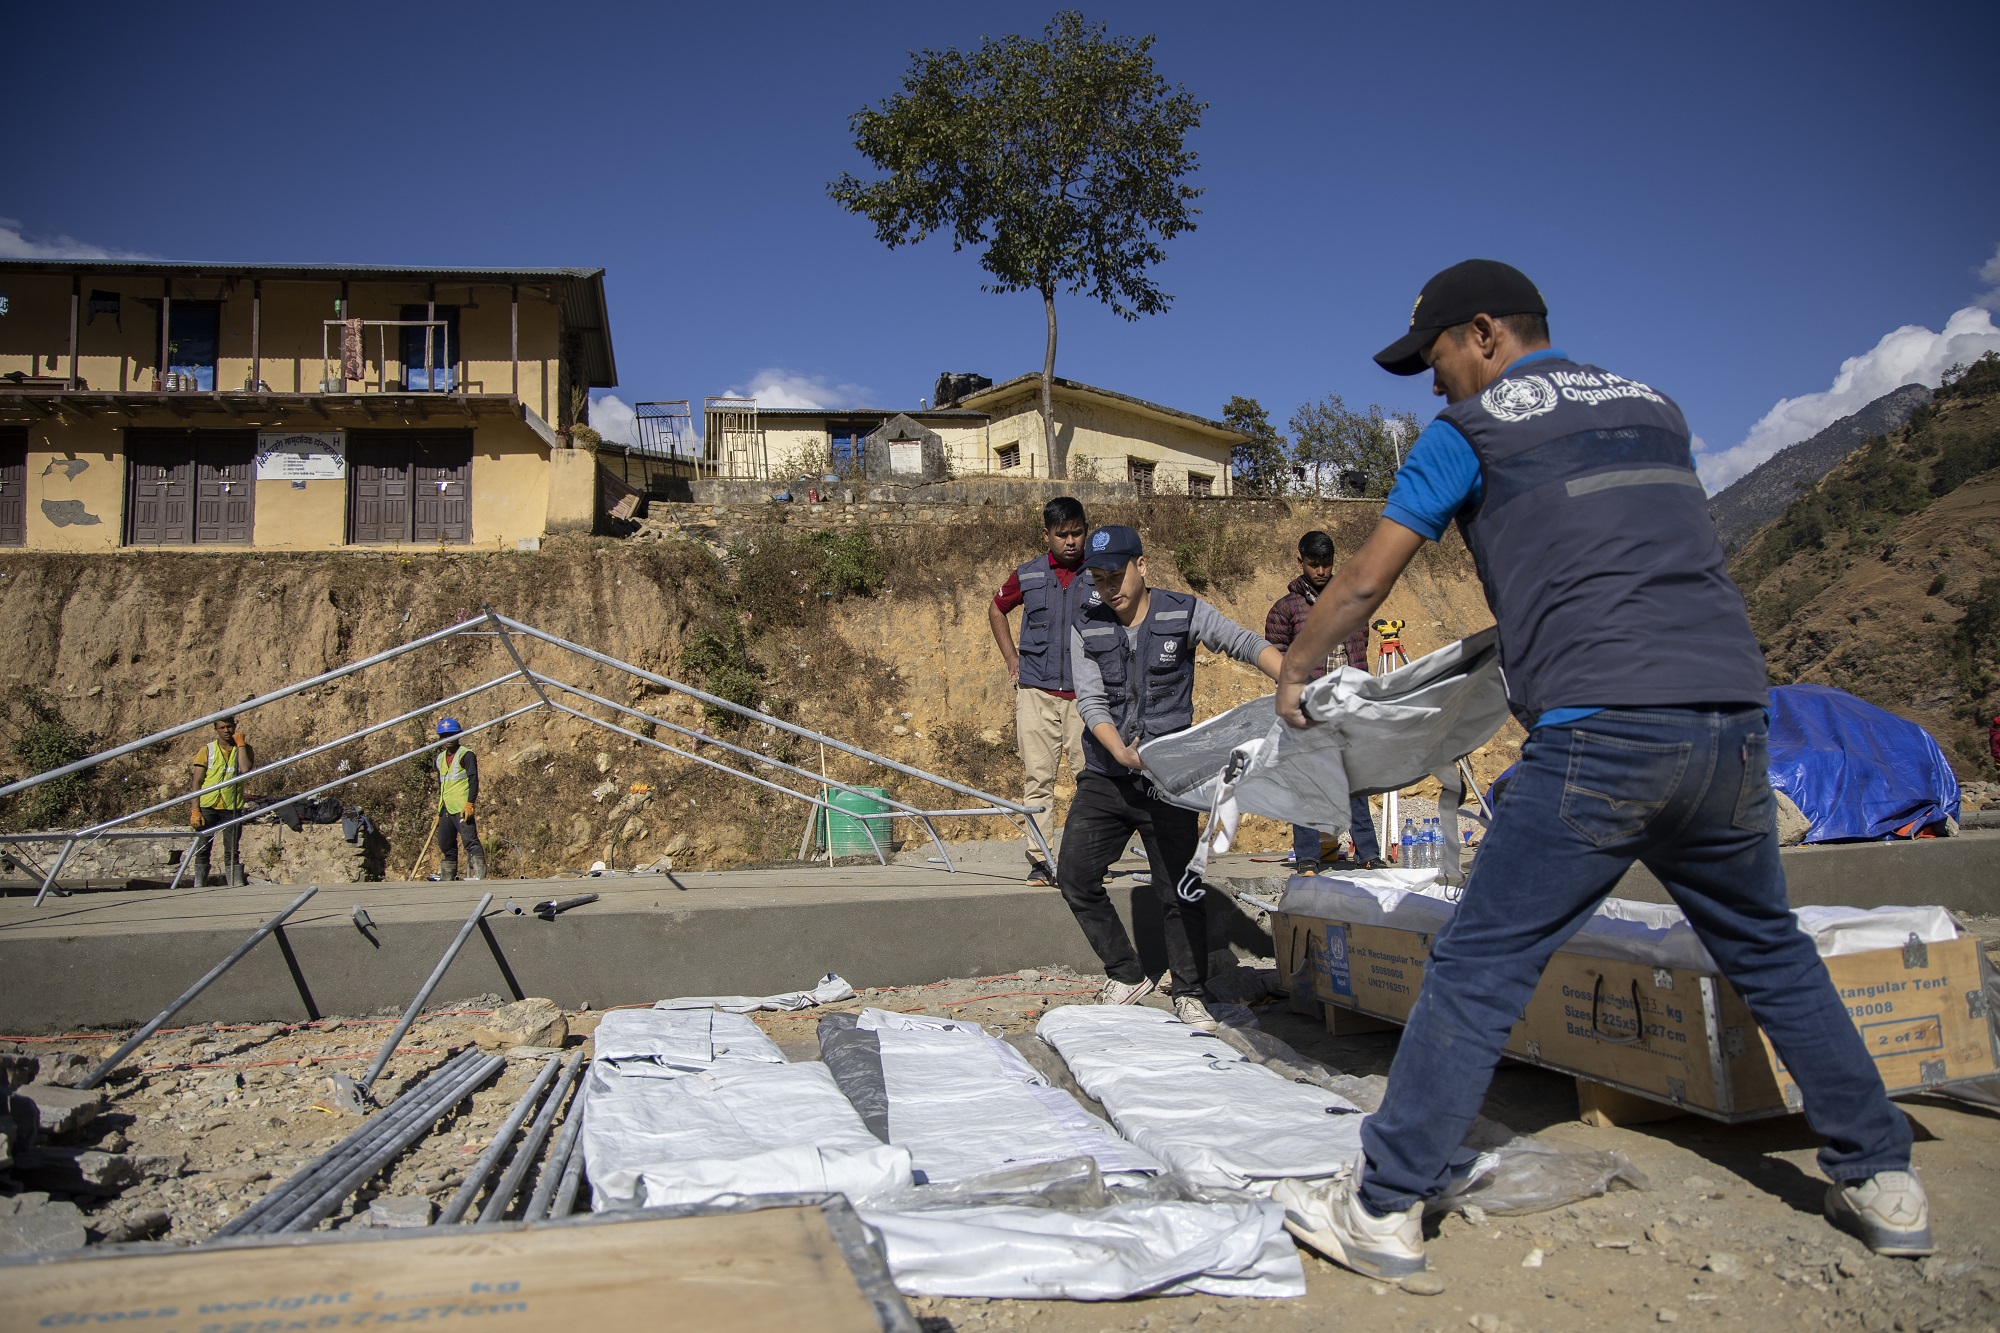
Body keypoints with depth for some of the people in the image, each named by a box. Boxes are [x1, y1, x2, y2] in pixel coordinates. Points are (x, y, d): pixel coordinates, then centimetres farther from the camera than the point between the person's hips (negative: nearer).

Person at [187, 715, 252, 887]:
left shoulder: (243, 748, 6)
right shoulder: (207, 750, 5)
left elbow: (246, 769, -16)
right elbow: (197, 781, 2)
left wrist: (240, 744, -9)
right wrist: (195, 810, -7)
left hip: (232, 808, 0)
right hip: (208, 807, 0)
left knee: (232, 851, 1)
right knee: (202, 850, 2)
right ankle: (198, 887, 6)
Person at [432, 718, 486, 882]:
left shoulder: (466, 755, -3)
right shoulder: (440, 759, 20)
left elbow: (473, 780, -11)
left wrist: (470, 803, -21)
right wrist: (439, 811, 23)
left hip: (462, 808, -8)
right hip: (446, 808, 8)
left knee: (470, 840, -17)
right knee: (445, 845, 11)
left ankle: (480, 876, -23)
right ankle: (447, 878, 18)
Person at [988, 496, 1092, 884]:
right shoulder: (1027, 576, 7)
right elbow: (996, 610, 25)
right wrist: (1011, 657, 15)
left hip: (1086, 693, -1)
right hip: (1036, 692, 1)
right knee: (1037, 778, 0)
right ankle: (1040, 860, 5)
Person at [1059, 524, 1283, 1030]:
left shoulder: (1183, 612, -2)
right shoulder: (1085, 629, 3)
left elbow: (1245, 644, -12)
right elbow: (1090, 699, -7)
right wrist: (1122, 751, -24)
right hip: (1105, 776, 3)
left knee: (1181, 889, -1)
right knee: (1074, 873, -1)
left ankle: (1188, 993, 16)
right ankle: (1127, 975, 16)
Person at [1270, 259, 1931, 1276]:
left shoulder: (1470, 430, 5)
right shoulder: (1652, 406, 22)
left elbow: (1362, 584, 7)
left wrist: (1295, 674, 22)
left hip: (1598, 733, -6)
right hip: (1731, 716, 7)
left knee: (1479, 971, -2)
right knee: (1769, 953, 23)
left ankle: (1384, 1211, 3)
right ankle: (1881, 1184, 33)